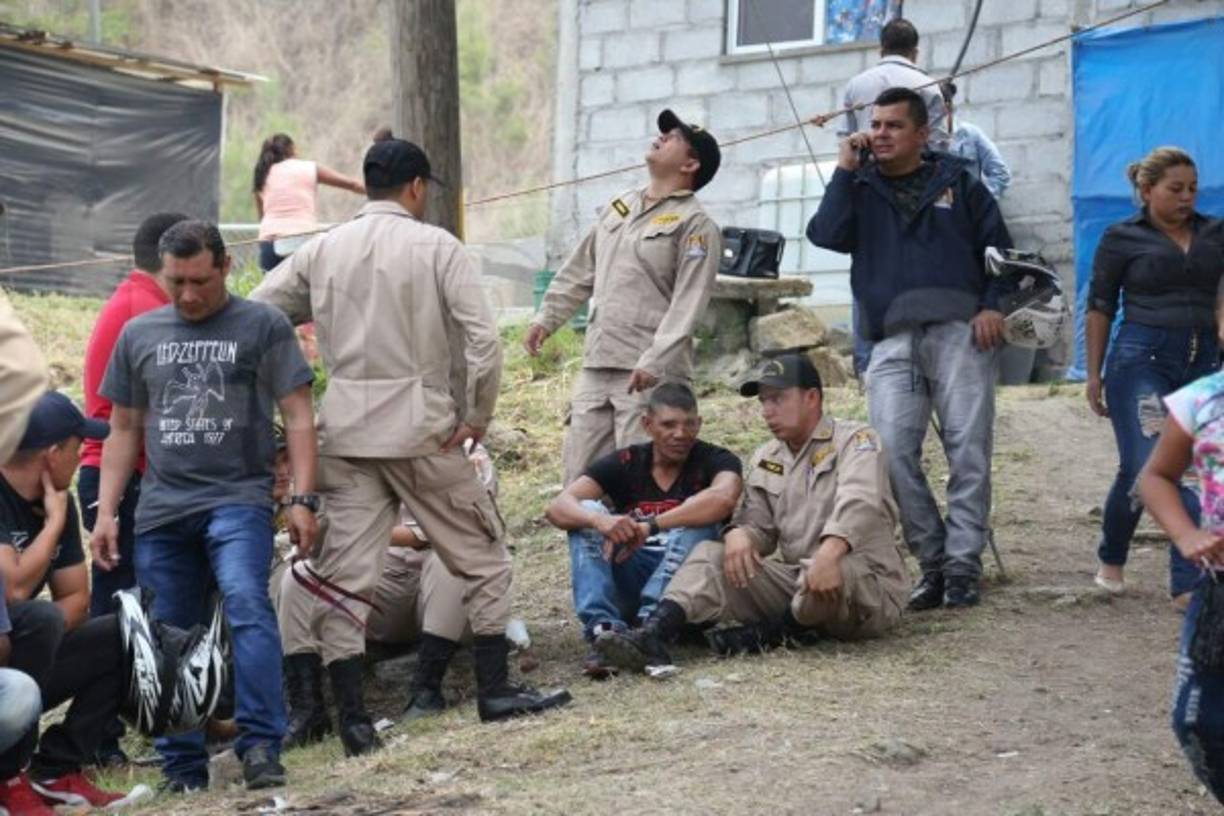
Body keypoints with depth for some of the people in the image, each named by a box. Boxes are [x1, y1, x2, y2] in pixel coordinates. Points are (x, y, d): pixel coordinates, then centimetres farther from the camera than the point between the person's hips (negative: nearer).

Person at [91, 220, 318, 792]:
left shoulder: (262, 326, 3)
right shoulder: (138, 335, 15)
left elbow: (297, 416, 1)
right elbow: (123, 430, 19)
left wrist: (303, 499, -8)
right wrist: (105, 512, 12)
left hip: (238, 496, -4)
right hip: (162, 508, 4)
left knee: (247, 605, -25)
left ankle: (261, 747, -25)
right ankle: (183, 768, 14)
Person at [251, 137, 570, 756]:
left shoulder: (321, 251, 8)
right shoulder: (436, 247, -3)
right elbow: (483, 340, -12)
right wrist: (477, 416, 0)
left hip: (345, 432, 3)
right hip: (420, 429, -3)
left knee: (341, 576, 3)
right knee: (482, 556, 13)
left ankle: (352, 718, -3)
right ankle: (494, 690, 15)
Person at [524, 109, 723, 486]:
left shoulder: (695, 225, -6)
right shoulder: (620, 207, 17)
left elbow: (687, 304, -14)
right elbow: (580, 269, 25)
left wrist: (653, 363, -22)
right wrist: (547, 318, 18)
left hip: (648, 373, -7)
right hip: (596, 364, 7)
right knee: (579, 469, 8)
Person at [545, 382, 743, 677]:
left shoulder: (715, 461, -2)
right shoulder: (624, 464, 4)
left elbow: (723, 498, -28)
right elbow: (558, 508, -10)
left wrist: (651, 526, -35)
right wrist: (599, 520, -33)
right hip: (628, 584, 2)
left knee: (699, 522, -26)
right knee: (587, 516, -16)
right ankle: (602, 628, -35)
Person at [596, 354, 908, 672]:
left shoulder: (855, 440, -3)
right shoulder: (765, 460, 19)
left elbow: (858, 503, -22)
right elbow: (757, 523, 12)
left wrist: (829, 553, -41)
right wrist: (738, 534, -15)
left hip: (868, 586, -6)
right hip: (797, 586, 6)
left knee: (837, 573, -40)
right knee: (710, 554, -9)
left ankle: (762, 634, -15)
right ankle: (652, 636, -32)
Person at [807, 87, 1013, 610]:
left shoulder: (956, 182, 16)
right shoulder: (860, 189, 19)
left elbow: (998, 246, 15)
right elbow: (825, 234, 0)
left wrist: (992, 305, 0)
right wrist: (845, 168, 1)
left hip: (960, 332, -1)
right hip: (893, 340, 1)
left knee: (968, 451, -7)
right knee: (892, 453, -13)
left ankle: (963, 566, -2)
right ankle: (932, 562, -3)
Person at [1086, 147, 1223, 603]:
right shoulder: (1122, 238, 2)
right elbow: (1099, 309, 5)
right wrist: (1094, 374, 2)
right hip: (1141, 360, -3)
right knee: (1144, 468, -9)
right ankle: (1110, 560, 16)